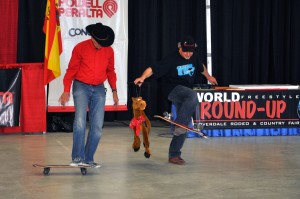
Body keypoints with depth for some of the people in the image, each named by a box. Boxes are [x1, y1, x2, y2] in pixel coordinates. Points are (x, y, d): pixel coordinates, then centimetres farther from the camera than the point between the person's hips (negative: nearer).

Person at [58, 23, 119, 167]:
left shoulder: (109, 51, 4)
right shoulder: (80, 48, -7)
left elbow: (110, 71, 16)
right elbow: (71, 70, -2)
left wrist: (114, 91, 12)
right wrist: (66, 90, -7)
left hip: (99, 89, 4)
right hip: (81, 87, -3)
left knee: (97, 127, -1)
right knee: (80, 122, -17)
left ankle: (88, 159, 8)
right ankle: (77, 158, -13)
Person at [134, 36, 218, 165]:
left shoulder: (194, 58, 6)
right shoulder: (171, 59, -13)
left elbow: (201, 68, 30)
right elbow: (152, 69, -22)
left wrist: (208, 77, 42)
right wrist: (142, 77, -39)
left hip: (186, 96, 7)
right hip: (174, 90, -7)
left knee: (184, 126, 3)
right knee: (193, 95, -38)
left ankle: (174, 155, 11)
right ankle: (179, 125, -39)